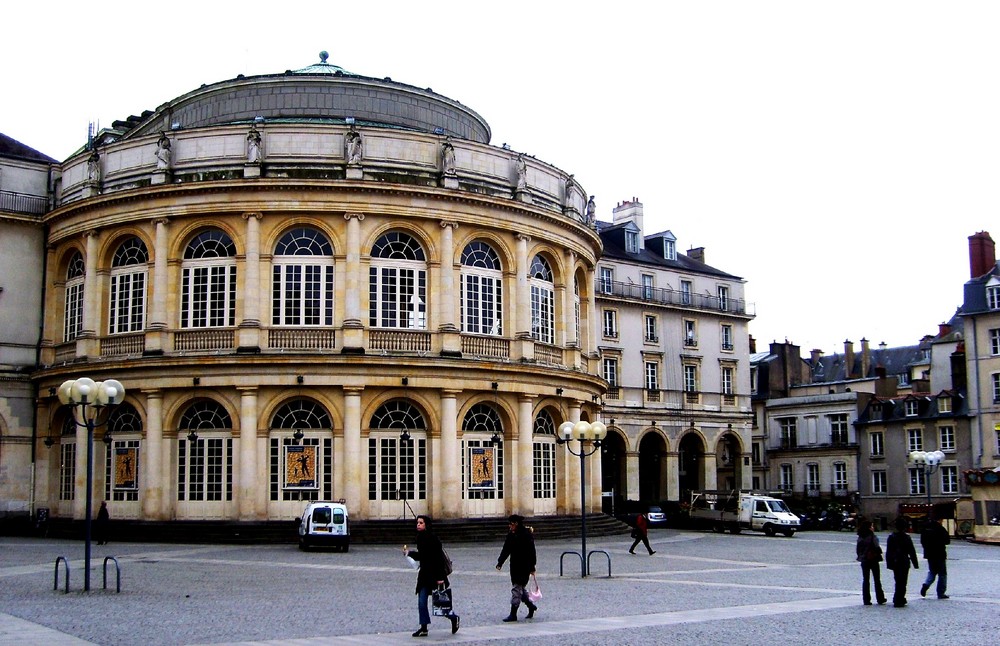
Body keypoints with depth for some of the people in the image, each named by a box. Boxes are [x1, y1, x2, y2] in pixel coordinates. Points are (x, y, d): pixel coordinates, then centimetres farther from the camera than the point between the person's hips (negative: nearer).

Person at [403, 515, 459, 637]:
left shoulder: (432, 538, -17)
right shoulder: (420, 537, 8)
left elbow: (439, 558, -19)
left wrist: (440, 577, -21)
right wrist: (409, 552, 6)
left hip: (435, 574, -8)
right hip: (424, 574, 8)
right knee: (421, 602, 2)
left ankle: (454, 618, 26)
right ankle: (423, 628, 8)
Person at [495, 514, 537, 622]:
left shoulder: (526, 535, -13)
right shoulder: (511, 535, 8)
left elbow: (531, 551, -13)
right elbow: (506, 550, 11)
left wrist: (532, 567, -14)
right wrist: (500, 563, 3)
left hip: (524, 567, -7)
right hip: (515, 566, 7)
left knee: (517, 588, -7)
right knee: (521, 588, 15)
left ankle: (513, 614, -4)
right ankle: (531, 606, 34)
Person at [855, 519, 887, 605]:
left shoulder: (860, 537, 1)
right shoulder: (872, 536, -15)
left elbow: (857, 549, 4)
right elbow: (877, 547, -16)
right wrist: (879, 552, 4)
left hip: (864, 561, 4)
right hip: (873, 560, -4)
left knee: (865, 580, 8)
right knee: (877, 580, 9)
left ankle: (866, 600, 6)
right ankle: (880, 599, 14)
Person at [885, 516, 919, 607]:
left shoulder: (891, 537, 3)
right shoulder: (906, 537, -11)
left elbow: (888, 552, 6)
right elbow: (912, 552, -8)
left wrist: (888, 563, 12)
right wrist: (915, 564, -1)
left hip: (894, 563, 5)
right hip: (904, 563, -5)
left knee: (898, 582, 18)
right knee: (902, 583, -1)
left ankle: (900, 599, 26)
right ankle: (898, 601, -4)